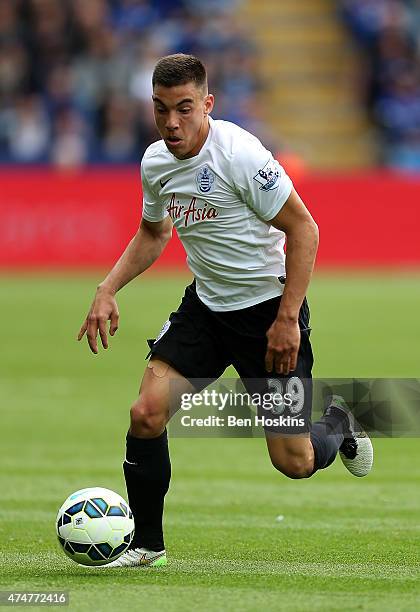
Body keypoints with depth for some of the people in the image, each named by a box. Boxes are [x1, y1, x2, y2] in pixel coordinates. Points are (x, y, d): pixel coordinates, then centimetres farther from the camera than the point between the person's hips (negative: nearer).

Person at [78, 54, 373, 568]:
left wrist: (287, 318, -21)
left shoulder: (239, 154, -23)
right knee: (146, 415, -12)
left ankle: (338, 425, 32)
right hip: (205, 305, 6)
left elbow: (303, 230, -18)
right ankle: (146, 544, 4)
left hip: (268, 309, -6)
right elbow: (153, 232, 20)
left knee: (294, 463, -4)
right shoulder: (155, 163, -1)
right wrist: (107, 290, 7)